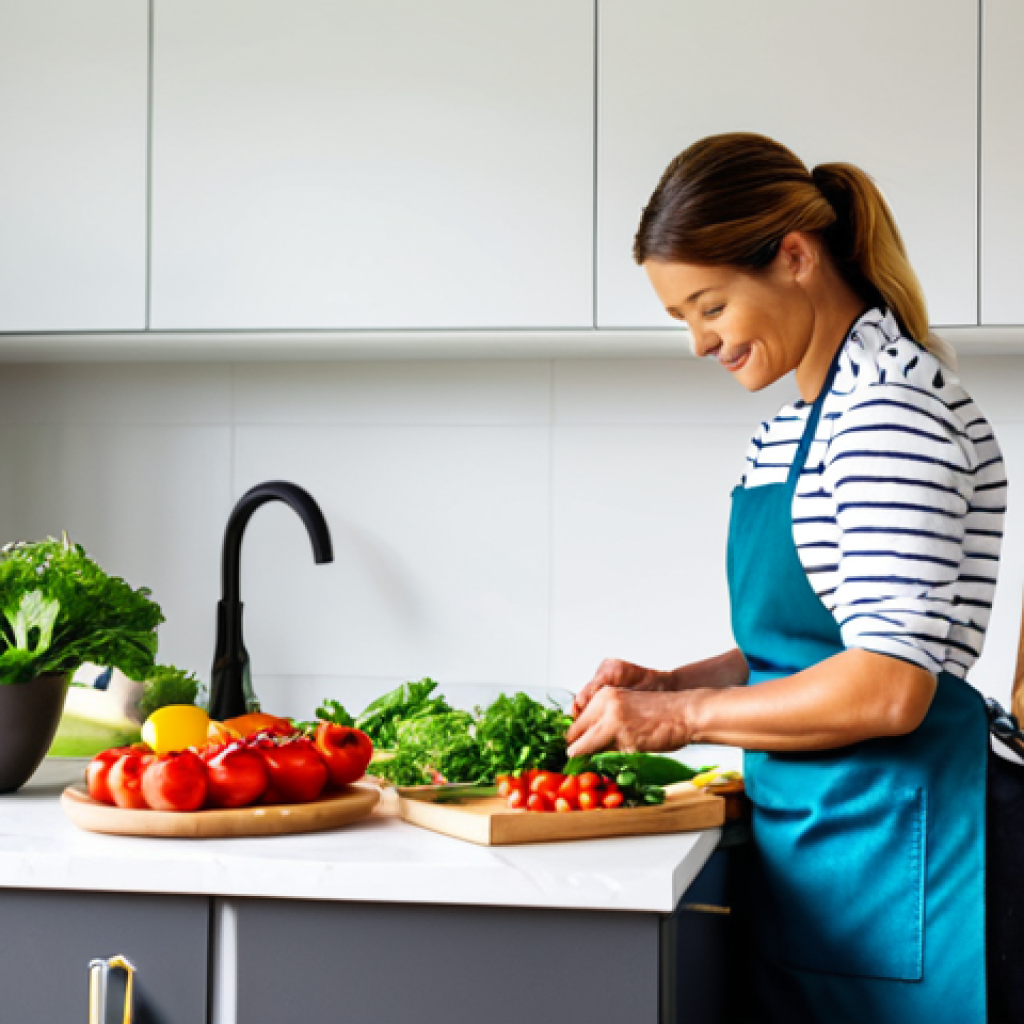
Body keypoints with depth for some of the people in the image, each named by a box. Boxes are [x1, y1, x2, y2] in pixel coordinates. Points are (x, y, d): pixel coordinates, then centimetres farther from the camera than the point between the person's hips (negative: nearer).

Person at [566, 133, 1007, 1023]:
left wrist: (682, 716, -13)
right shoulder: (799, 422, 14)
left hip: (890, 840, -9)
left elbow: (887, 687, -23)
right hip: (807, 833, 9)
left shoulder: (893, 406, -16)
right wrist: (670, 684, 6)